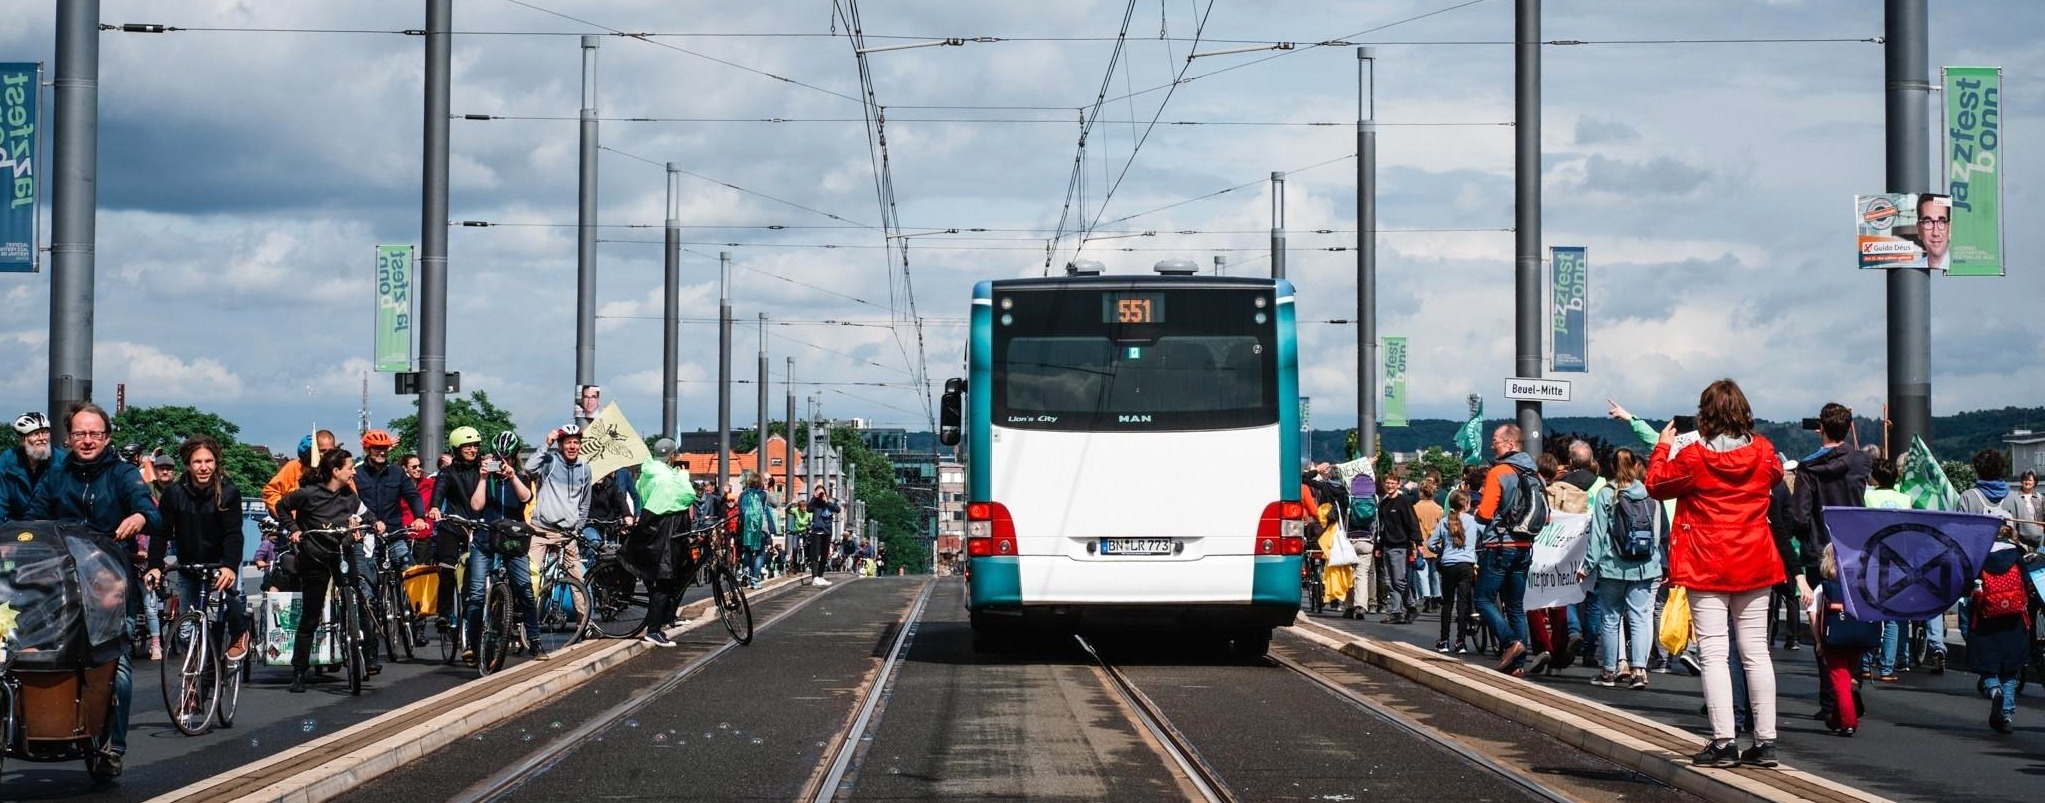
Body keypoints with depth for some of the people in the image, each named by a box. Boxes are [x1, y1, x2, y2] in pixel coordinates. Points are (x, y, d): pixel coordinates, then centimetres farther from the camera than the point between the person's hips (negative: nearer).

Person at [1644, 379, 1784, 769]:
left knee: (1714, 653, -3)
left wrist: (1663, 447, 17)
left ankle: (1724, 742, -9)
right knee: (1756, 652, 8)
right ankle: (1765, 741, 8)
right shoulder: (1763, 452, 0)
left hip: (1707, 568, -4)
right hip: (1754, 565, 4)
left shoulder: (1693, 456, -12)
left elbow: (1656, 485, 3)